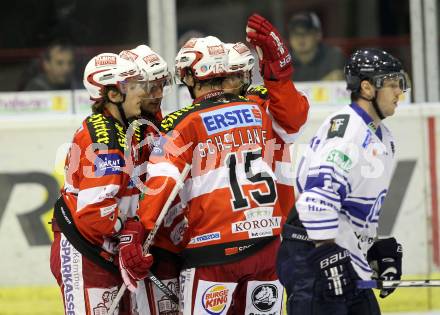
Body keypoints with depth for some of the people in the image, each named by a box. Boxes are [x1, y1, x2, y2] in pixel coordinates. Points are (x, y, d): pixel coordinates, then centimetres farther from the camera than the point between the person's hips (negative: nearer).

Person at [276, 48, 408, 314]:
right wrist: (329, 256, -27)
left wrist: (382, 250, 21)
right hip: (311, 257, -11)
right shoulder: (344, 130, -17)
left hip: (351, 258, 11)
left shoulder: (383, 139, 16)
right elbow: (317, 197, -26)